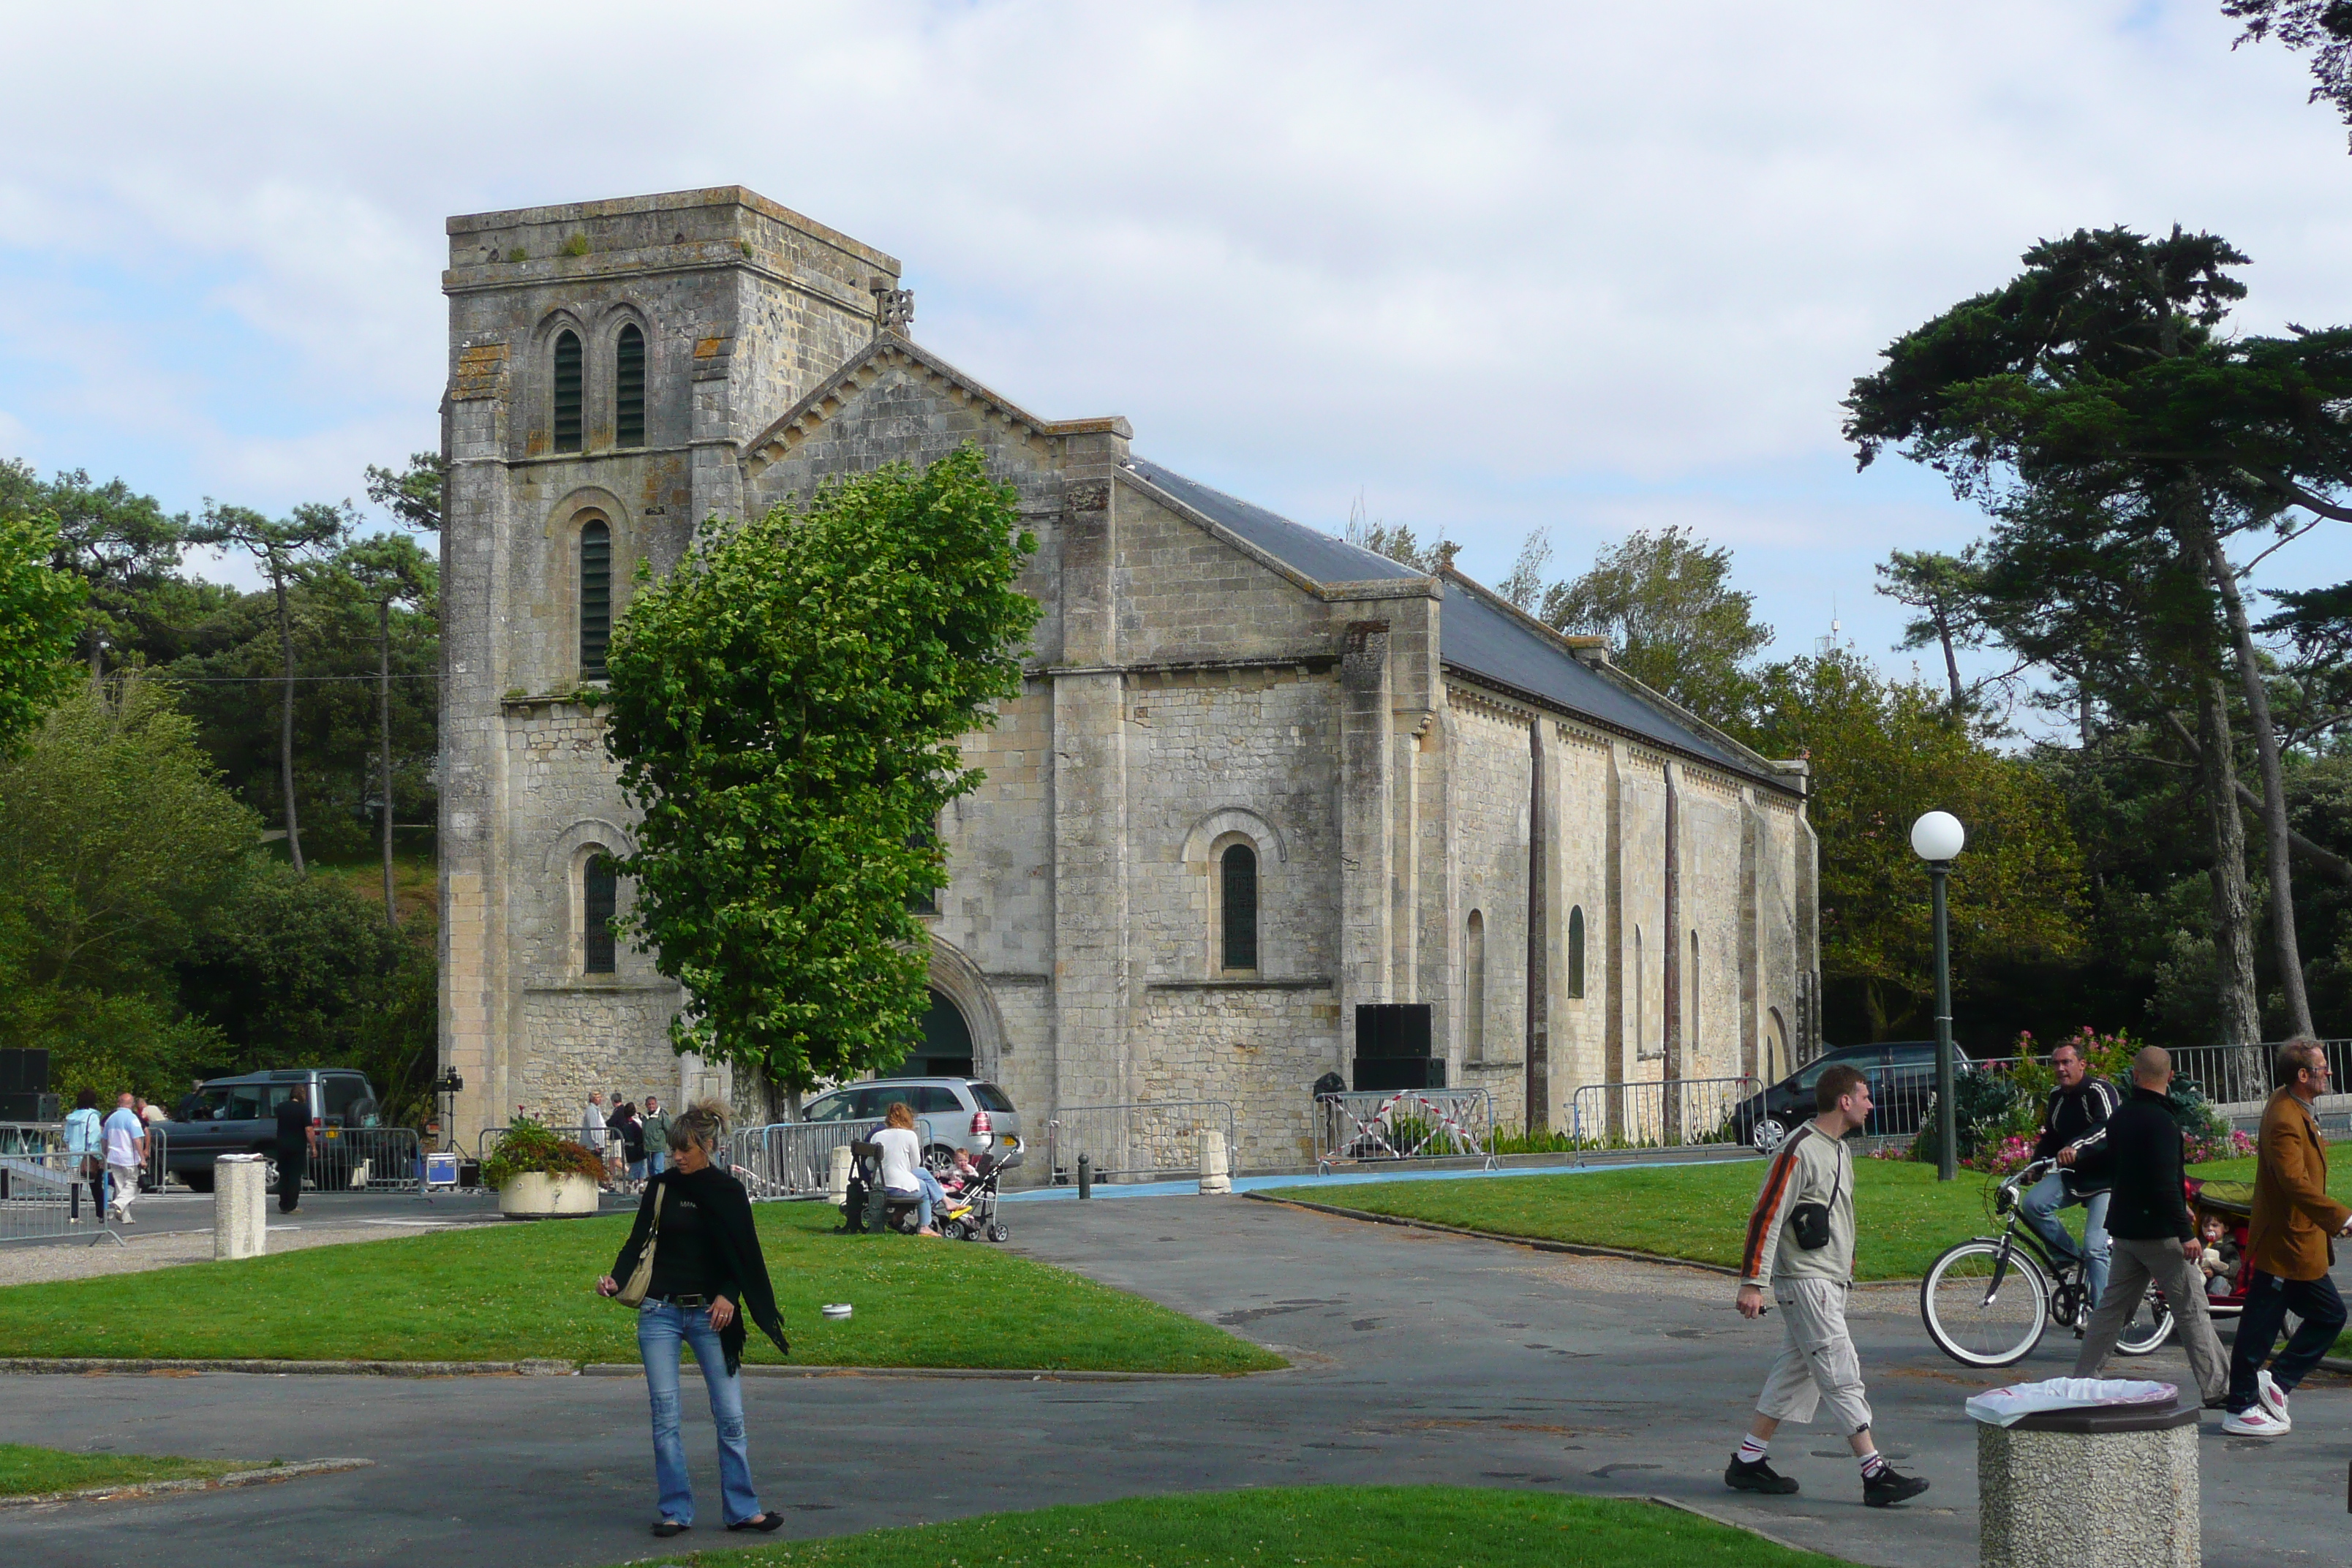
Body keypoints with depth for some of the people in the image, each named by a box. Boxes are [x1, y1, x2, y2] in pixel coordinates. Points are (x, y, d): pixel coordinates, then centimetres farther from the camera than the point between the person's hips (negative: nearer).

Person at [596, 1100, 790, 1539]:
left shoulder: (729, 1192, 2)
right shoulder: (661, 1187, 4)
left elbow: (744, 1258, 5)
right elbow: (638, 1241, 5)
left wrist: (727, 1296, -12)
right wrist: (616, 1279, -13)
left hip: (711, 1313, -1)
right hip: (661, 1311, 1)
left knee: (730, 1416, -2)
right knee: (665, 1416, -1)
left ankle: (742, 1509, 6)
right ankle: (676, 1511, 6)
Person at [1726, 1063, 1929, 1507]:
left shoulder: (1840, 1149, 15)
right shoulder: (1799, 1150, -15)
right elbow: (1766, 1217, -18)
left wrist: (1846, 1267, 26)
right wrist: (1752, 1283, -20)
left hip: (1831, 1282, 10)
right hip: (1804, 1282, -10)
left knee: (1796, 1372, 12)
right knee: (1841, 1376, -10)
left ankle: (1747, 1463, 18)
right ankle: (1875, 1475, -10)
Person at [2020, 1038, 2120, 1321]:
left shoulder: (2100, 1091, -15)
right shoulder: (2057, 1097, 8)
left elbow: (2107, 1127, -33)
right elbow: (2050, 1138, 18)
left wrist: (2076, 1147, -49)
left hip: (2105, 1179, -7)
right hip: (2071, 1174, 7)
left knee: (2096, 1249, -17)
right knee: (2032, 1204, -20)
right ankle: (2069, 1255, -2)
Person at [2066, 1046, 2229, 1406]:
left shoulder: (2120, 1116, 7)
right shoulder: (2160, 1122, -19)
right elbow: (2165, 1184, -24)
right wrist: (2186, 1234, -23)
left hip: (2124, 1228, 8)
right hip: (2157, 1230, -8)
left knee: (2113, 1306, 14)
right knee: (2191, 1309, -1)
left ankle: (2081, 1381, 14)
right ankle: (2217, 1389, 2)